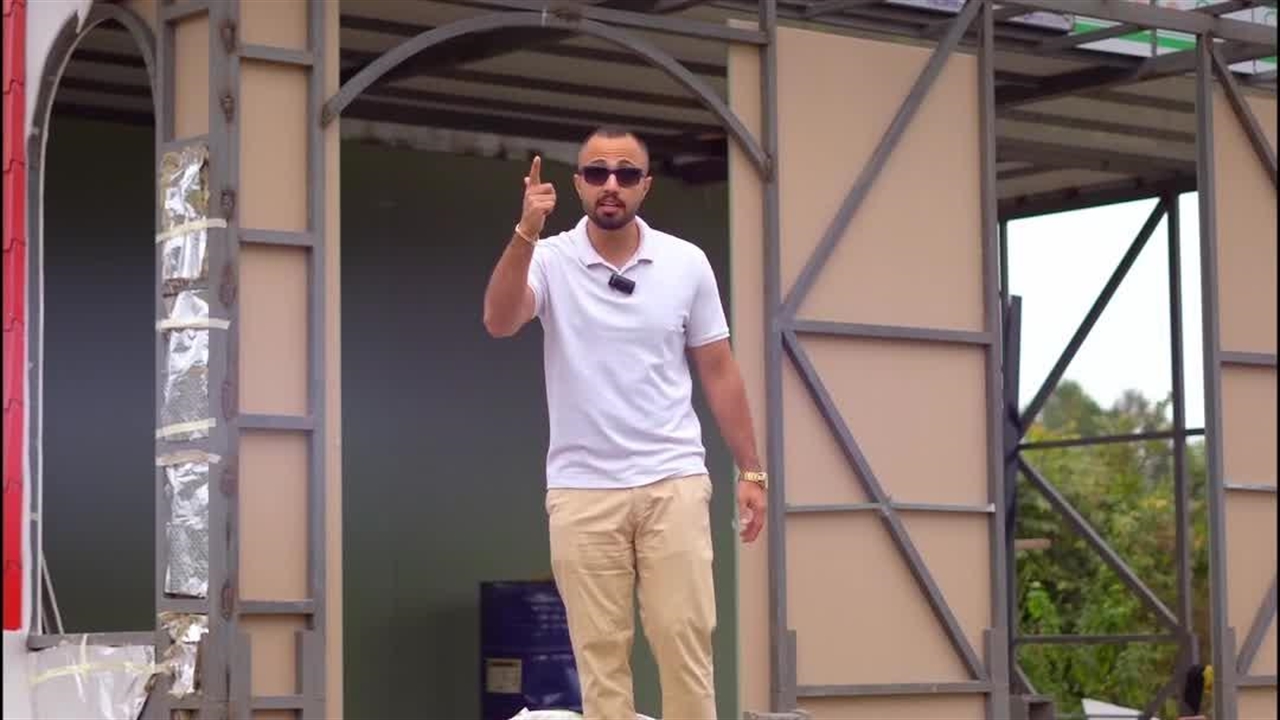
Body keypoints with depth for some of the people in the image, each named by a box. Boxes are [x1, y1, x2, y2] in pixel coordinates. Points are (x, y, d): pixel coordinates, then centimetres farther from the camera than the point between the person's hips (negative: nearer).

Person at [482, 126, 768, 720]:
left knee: (685, 639, -2)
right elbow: (499, 321, -23)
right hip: (582, 490, -1)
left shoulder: (687, 264, 3)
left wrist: (750, 471, 5)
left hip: (673, 483, 1)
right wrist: (527, 231, -36)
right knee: (599, 650, 3)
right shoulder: (550, 260, -2)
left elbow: (718, 372, 8)